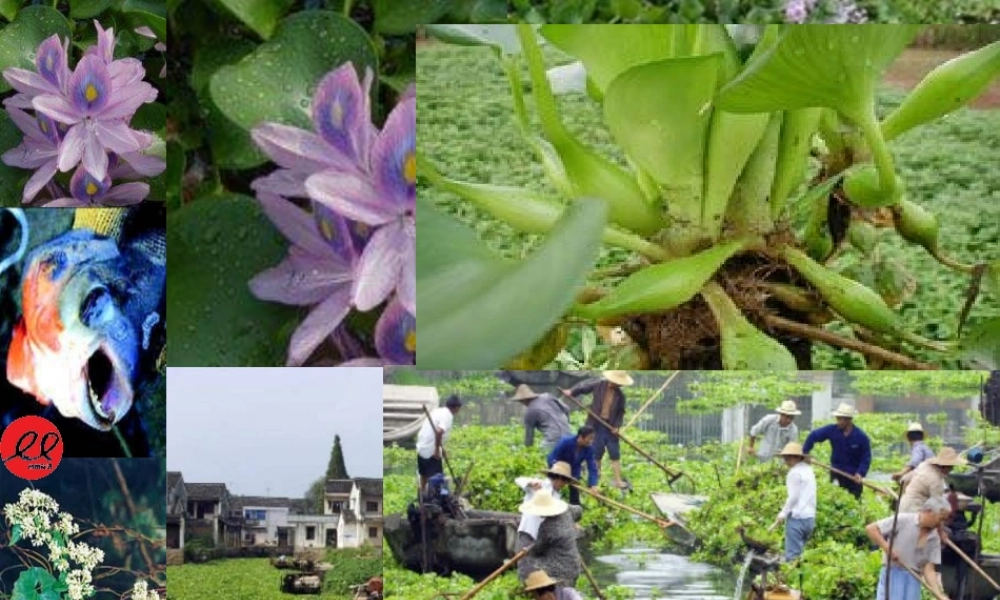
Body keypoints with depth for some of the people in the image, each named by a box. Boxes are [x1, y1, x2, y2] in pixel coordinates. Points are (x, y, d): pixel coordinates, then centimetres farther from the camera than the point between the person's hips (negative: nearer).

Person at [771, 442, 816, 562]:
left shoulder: (795, 472, -8)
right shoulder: (809, 470, 16)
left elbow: (793, 497, -13)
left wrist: (783, 513, -5)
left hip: (796, 517, -8)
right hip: (810, 517, 8)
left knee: (792, 555, -7)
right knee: (800, 553, 12)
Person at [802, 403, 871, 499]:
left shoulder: (861, 437, -15)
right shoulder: (832, 430, -9)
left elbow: (866, 458, -11)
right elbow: (813, 436, -2)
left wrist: (860, 473, -25)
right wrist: (805, 453, -7)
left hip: (853, 477, -2)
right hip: (836, 475, 2)